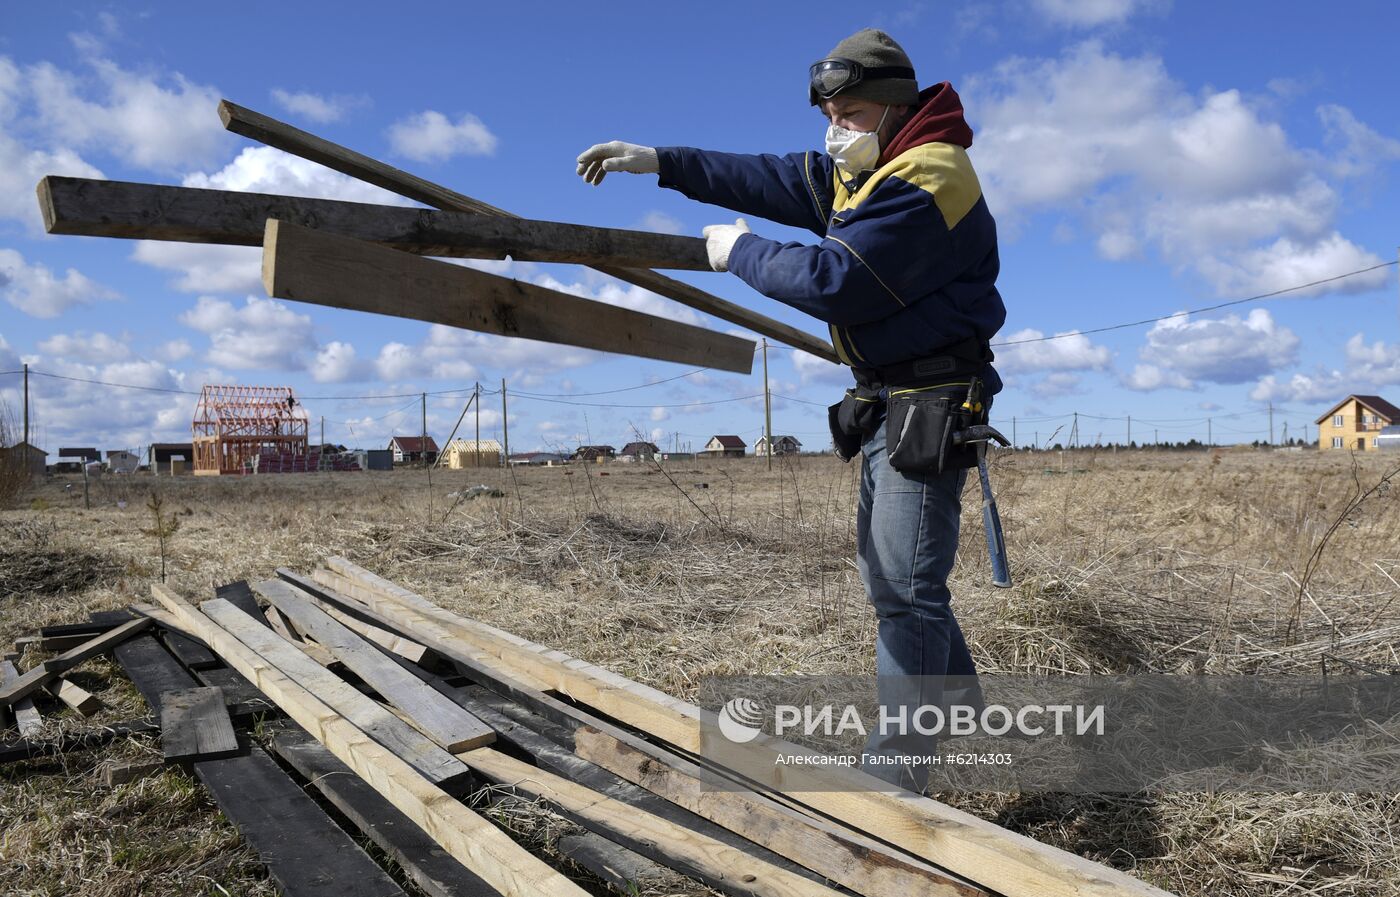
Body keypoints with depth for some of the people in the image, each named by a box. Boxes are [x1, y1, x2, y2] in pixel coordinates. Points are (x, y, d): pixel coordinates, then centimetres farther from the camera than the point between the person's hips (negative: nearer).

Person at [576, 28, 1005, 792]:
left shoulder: (924, 185, -19)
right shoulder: (866, 171, 14)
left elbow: (832, 282, -25)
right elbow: (772, 180, 13)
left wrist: (740, 252, -11)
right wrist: (659, 162, 7)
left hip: (931, 405, -10)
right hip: (887, 404, 10)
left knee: (904, 586, -8)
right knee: (888, 568, 18)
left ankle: (895, 762, -1)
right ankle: (954, 694, 34)